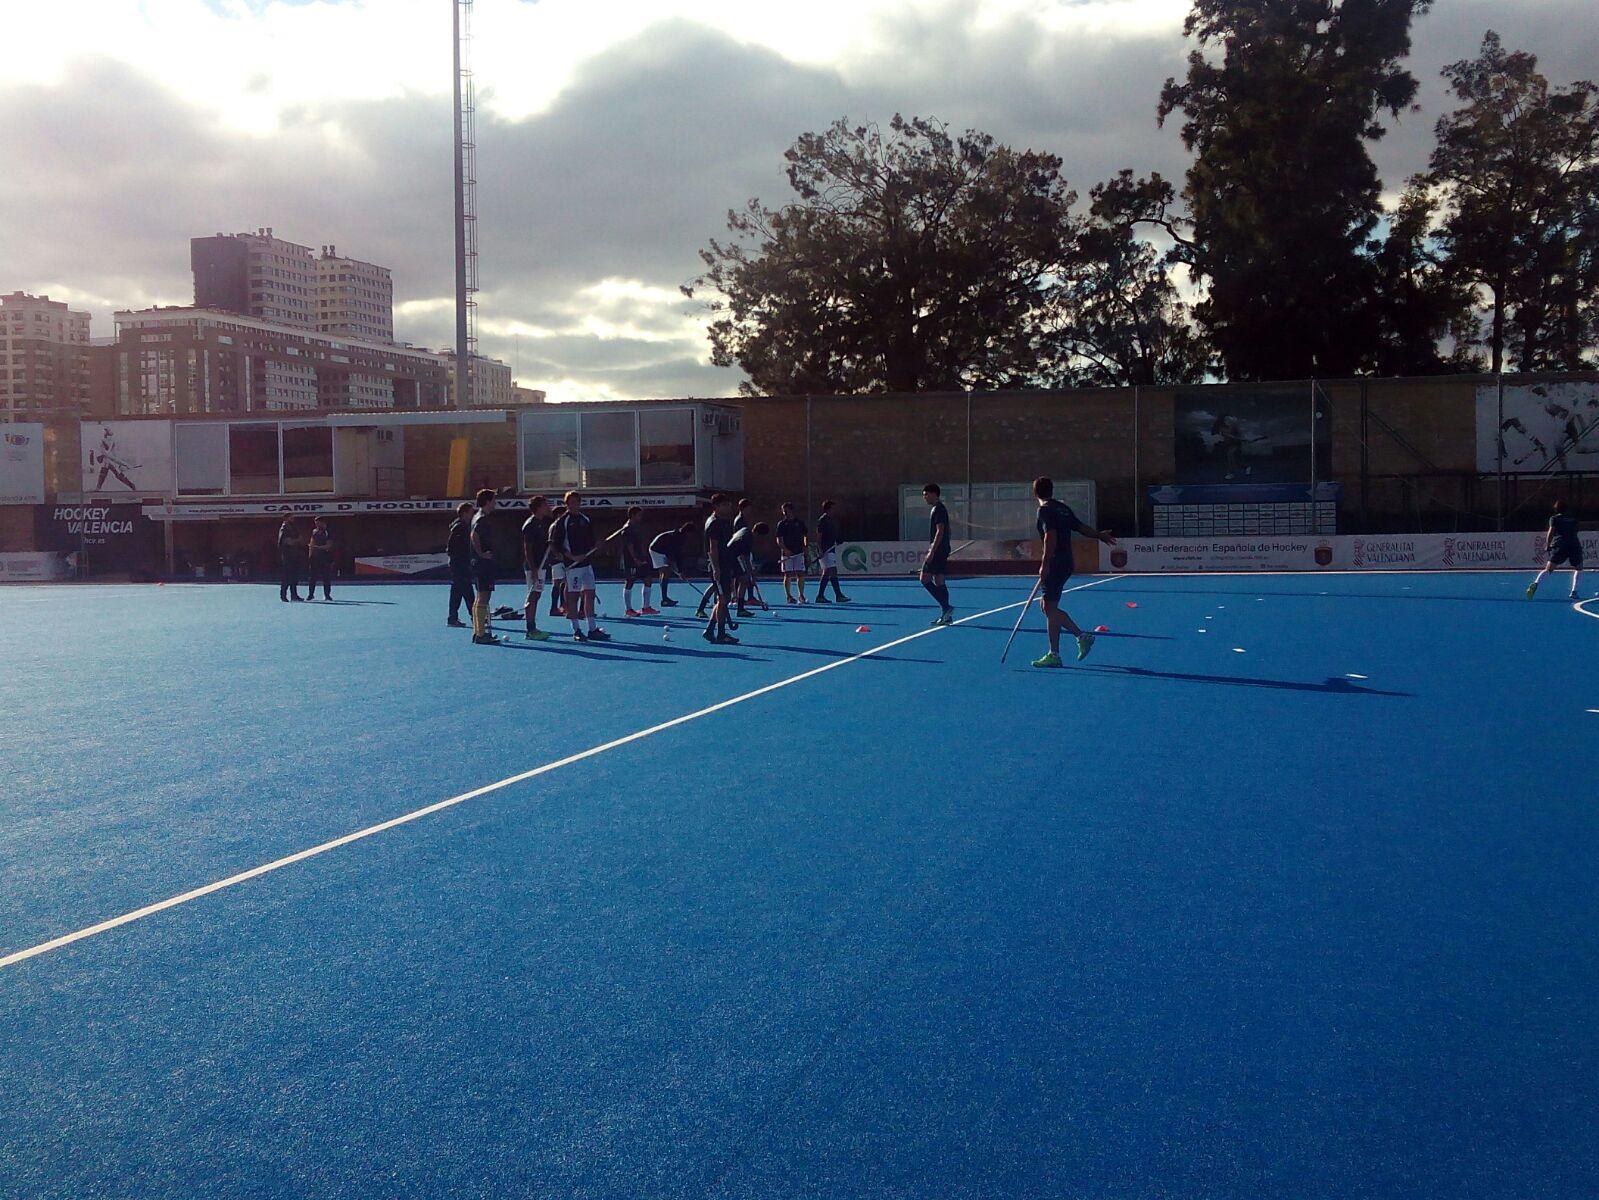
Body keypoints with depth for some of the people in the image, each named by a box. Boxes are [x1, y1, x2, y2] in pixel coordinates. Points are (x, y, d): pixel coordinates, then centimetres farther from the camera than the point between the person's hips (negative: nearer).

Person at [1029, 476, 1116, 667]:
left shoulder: (1045, 510, -11)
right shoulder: (1062, 508, 14)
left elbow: (1051, 536, -23)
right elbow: (1081, 527, 22)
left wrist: (1045, 563, -26)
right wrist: (1100, 536, 39)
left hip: (1055, 564, -9)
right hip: (1066, 563, 9)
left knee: (1050, 608, -5)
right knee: (1047, 605, 14)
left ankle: (1054, 655, -3)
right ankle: (1081, 636, 15)